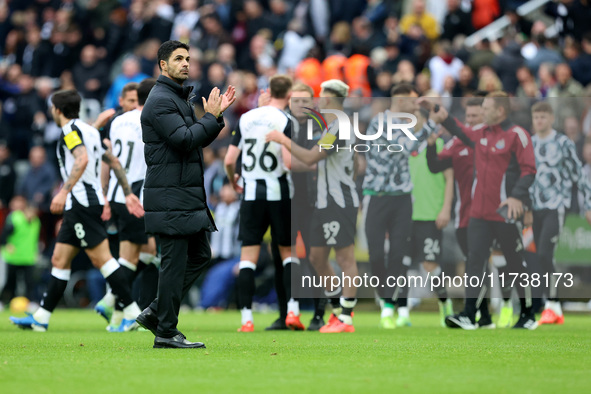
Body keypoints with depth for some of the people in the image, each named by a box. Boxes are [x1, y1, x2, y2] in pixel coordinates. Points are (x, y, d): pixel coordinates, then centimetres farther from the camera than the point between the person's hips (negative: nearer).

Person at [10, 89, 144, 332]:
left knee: (101, 258, -11)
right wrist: (128, 193, 22)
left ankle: (132, 312, -12)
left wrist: (64, 192, -33)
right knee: (59, 260, 10)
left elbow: (82, 159, -27)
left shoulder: (70, 130, -9)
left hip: (81, 203, -10)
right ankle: (40, 318, 12)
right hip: (77, 206, 10)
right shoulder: (89, 131, 20)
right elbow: (114, 162, 21)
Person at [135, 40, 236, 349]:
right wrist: (211, 117, -12)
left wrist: (217, 114, 9)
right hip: (170, 197, -10)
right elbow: (184, 140, -23)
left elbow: (199, 140, 22)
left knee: (200, 255, 12)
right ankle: (166, 332, -1)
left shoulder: (180, 98, 20)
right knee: (175, 262, -7)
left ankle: (155, 313, 16)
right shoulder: (160, 100, -13)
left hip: (188, 195, 10)